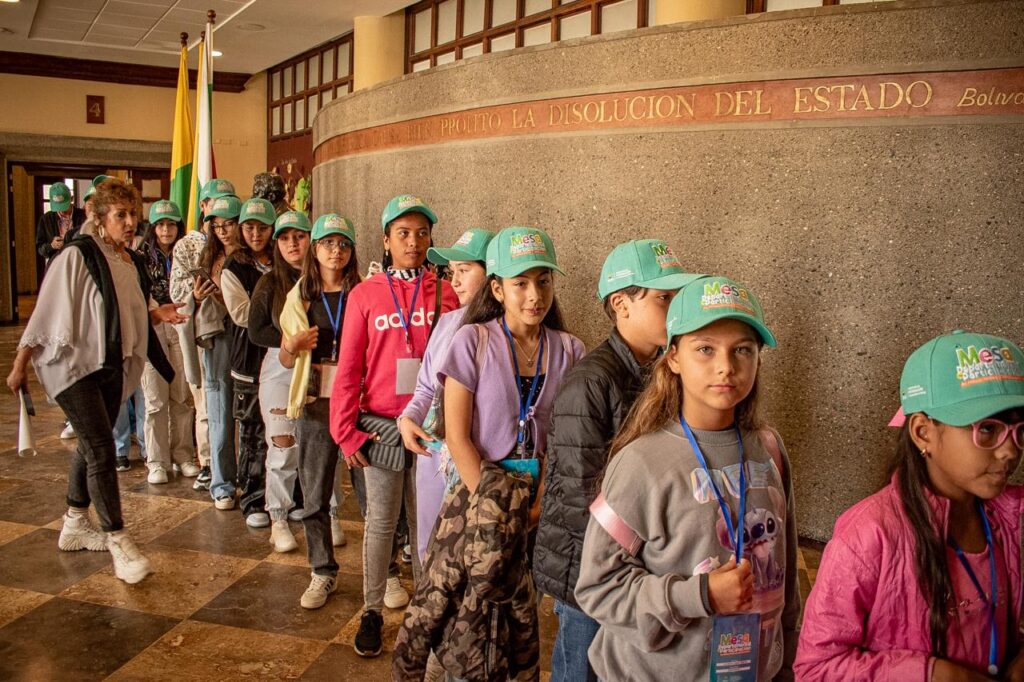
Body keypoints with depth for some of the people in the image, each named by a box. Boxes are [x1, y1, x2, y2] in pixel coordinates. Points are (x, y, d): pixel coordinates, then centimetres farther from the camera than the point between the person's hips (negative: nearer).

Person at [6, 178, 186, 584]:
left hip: (112, 368, 8)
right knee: (102, 449, -11)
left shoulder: (131, 262, 8)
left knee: (91, 447, 17)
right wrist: (19, 366, -9)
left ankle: (75, 527, 33)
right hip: (74, 364, -7)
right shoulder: (77, 256, -14)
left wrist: (156, 314, -2)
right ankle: (118, 543, -6)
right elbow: (46, 312, -12)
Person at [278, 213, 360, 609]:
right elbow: (285, 360, 15)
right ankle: (323, 572, 21)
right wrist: (293, 346, -7)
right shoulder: (300, 296, 10)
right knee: (314, 494, 6)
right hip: (316, 402, 2)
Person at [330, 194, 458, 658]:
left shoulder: (444, 294, 0)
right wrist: (346, 431, -3)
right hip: (381, 426, 0)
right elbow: (349, 368, 0)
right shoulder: (365, 294, -1)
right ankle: (372, 611, 25)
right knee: (381, 521, 11)